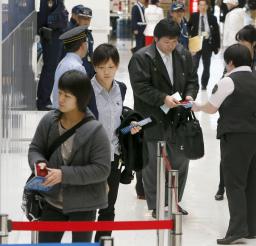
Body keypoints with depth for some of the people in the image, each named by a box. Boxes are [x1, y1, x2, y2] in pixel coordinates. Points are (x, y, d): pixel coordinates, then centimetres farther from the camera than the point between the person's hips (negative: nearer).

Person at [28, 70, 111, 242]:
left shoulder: (95, 131, -20)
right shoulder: (48, 121, -6)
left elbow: (102, 169, -20)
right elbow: (35, 148, 7)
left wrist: (64, 174, -26)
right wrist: (39, 163, -18)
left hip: (83, 204, -4)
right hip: (53, 201, 4)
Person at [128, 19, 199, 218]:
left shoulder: (184, 55, 7)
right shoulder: (141, 58, -10)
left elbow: (192, 80, 13)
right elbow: (141, 87, -16)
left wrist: (189, 95, -8)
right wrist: (163, 99, -25)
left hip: (177, 118, 5)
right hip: (153, 120, -5)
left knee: (181, 161, 11)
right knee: (153, 164, 3)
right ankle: (156, 206, 13)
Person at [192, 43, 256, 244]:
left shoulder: (229, 81, -7)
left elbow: (212, 108, 0)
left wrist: (197, 106, 19)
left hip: (236, 137, -6)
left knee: (234, 183, -5)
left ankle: (238, 228, -12)